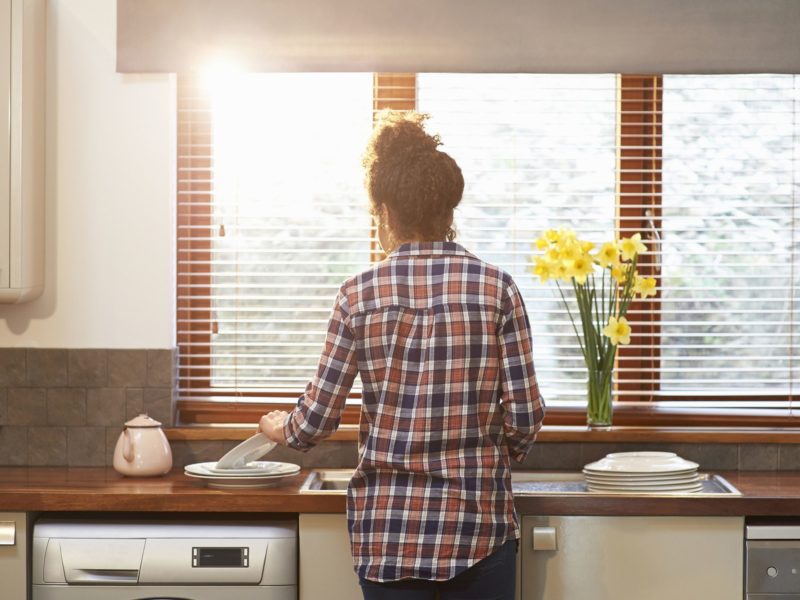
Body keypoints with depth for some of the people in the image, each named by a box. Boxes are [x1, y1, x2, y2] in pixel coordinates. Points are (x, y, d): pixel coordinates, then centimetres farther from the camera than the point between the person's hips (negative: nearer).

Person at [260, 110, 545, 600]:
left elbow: (317, 419, -2)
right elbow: (524, 417, -5)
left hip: (388, 526, 1)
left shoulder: (360, 294, -5)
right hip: (477, 522, 0)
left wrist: (280, 428, 21)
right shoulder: (496, 288, -5)